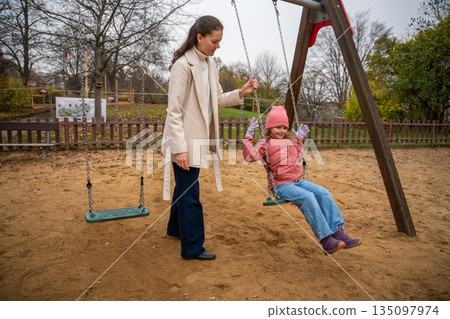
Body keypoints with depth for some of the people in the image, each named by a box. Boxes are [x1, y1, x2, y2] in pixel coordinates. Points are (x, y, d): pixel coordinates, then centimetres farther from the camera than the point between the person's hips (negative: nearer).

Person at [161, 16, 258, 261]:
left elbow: (217, 99, 17)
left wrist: (240, 93, 0)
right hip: (185, 141, -9)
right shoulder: (183, 65, -16)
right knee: (190, 194, -1)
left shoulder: (209, 64, 10)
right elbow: (174, 111, -19)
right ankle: (193, 248, 13)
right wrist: (180, 148, -23)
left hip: (200, 138, 9)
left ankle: (175, 228, 42)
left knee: (184, 186, 22)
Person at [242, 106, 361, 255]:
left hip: (298, 181, 7)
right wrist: (249, 136, -16)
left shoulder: (289, 142, 23)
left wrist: (299, 140, 31)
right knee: (308, 197, -31)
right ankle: (326, 240, -32)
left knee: (323, 192, -18)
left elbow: (298, 158, 36)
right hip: (281, 185, -7)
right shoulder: (265, 144, 1)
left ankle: (338, 232, -21)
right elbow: (249, 156, -13)